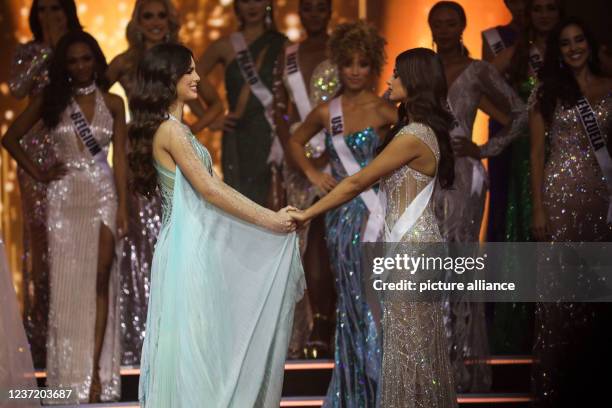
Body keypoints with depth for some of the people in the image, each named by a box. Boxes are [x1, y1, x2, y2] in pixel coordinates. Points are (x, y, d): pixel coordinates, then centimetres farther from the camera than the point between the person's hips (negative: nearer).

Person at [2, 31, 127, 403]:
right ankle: (71, 374, 5)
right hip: (65, 196, 0)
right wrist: (38, 173, 1)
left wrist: (123, 206, -5)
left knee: (100, 281, -6)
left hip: (103, 194, 0)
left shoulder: (112, 103, 4)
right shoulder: (51, 101, 3)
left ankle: (96, 370, -7)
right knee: (67, 283, 0)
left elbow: (119, 156, 1)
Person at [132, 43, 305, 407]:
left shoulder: (175, 129, 15)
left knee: (202, 343, 12)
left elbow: (214, 186, 16)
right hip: (188, 248, -10)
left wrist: (269, 214, 11)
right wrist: (268, 219, -14)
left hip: (197, 243, 10)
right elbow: (209, 189, -18)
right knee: (193, 344, -4)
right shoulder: (170, 131, -15)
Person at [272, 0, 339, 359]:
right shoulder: (288, 56, 13)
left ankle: (321, 331, -7)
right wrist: (290, 151, -3)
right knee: (312, 240, 3)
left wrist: (329, 155, -15)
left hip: (334, 155, -4)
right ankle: (319, 330, 6)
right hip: (299, 154, 4)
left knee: (317, 239, -10)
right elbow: (280, 109, 11)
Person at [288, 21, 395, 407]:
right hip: (342, 217, 4)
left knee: (374, 300, -5)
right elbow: (296, 142, 24)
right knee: (351, 301, 9)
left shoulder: (383, 110, -5)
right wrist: (313, 173, 11)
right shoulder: (327, 111, 8)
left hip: (375, 212, -4)